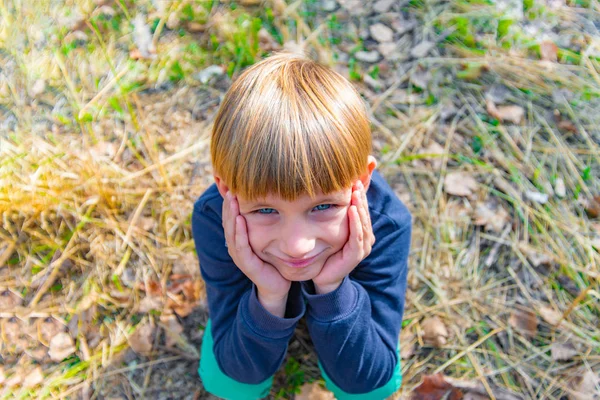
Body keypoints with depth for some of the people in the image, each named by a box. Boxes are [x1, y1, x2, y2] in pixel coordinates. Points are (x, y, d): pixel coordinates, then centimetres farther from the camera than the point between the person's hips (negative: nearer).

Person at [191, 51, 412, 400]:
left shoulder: (385, 222, -38)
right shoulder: (214, 219, -37)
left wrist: (332, 289, -47)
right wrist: (269, 298, -48)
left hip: (342, 292, 0)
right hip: (256, 294, 1)